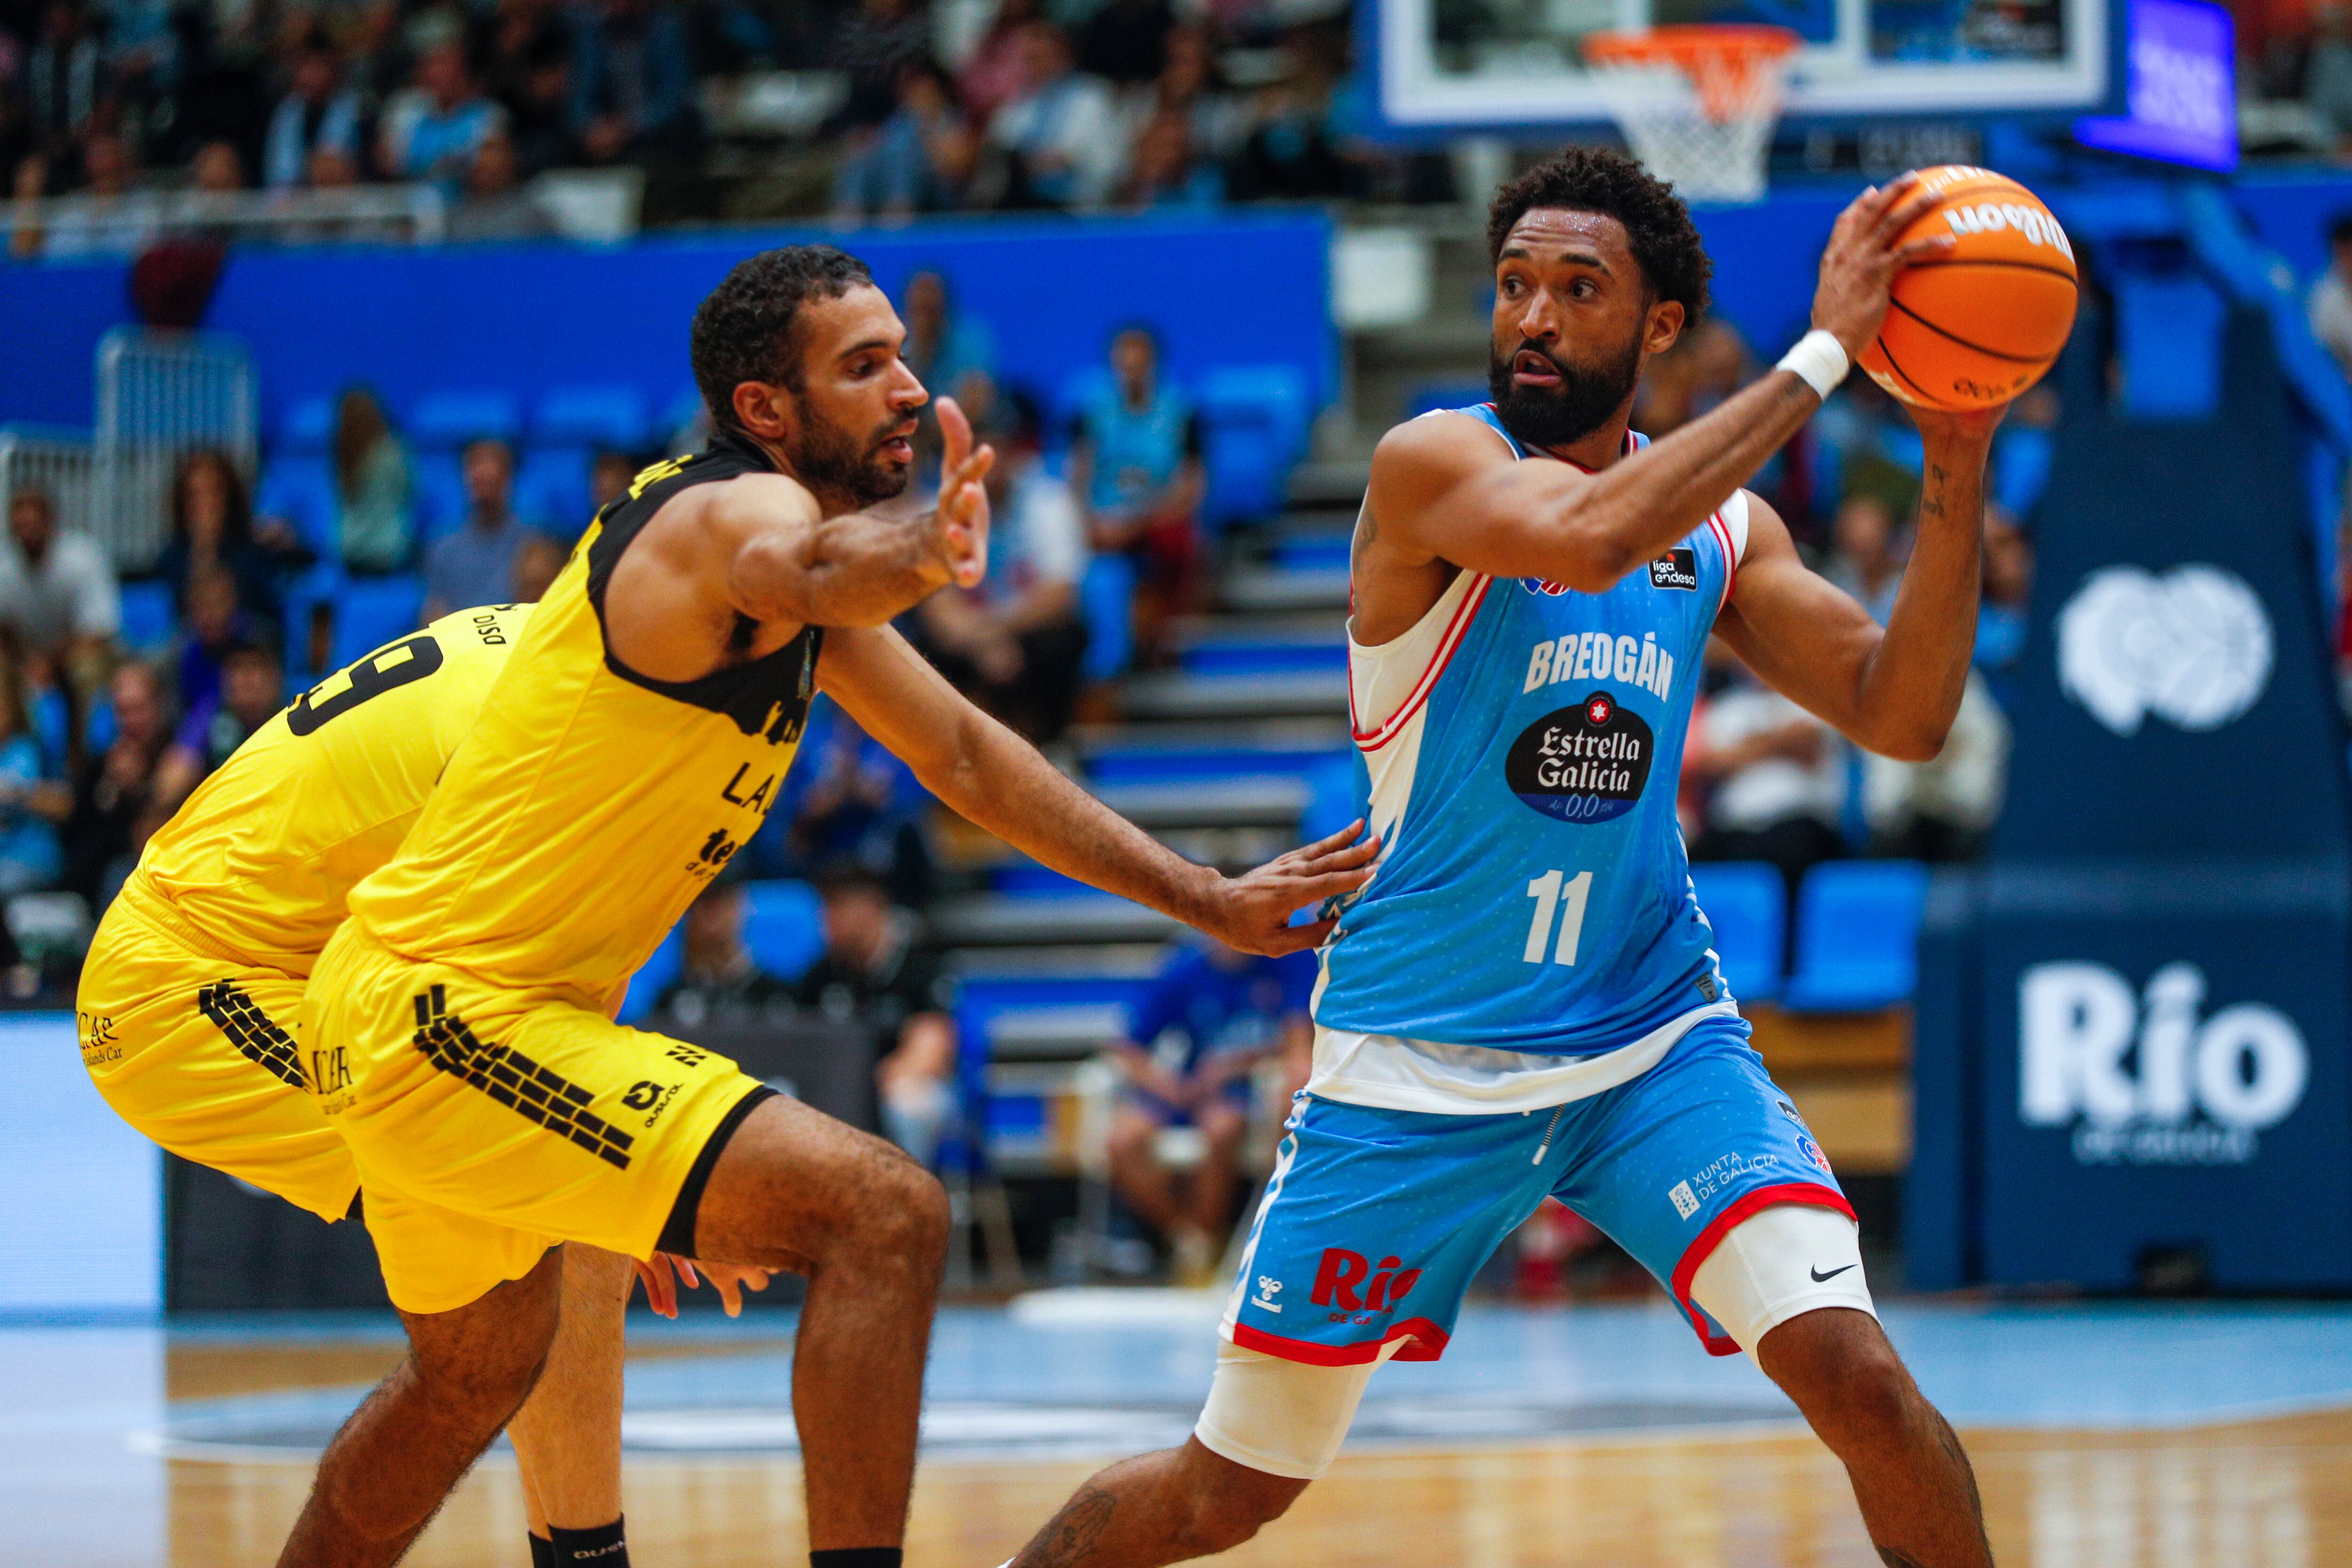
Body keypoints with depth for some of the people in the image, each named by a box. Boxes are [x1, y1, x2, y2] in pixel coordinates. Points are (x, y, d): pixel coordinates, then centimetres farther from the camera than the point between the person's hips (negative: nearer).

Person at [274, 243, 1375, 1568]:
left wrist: (1207, 901, 21)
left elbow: (963, 754, 22)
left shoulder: (780, 528, 12)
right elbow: (809, 567, -45)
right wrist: (918, 555, -68)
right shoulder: (729, 514, -18)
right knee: (888, 1217, -21)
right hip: (453, 1017, -11)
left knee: (473, 1380, 31)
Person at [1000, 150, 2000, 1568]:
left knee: (1854, 1373, -19)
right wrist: (1821, 351, -29)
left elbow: (1902, 716, -1)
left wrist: (1958, 466, -12)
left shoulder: (1722, 529, 5)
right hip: (1418, 1072, -3)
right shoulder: (1435, 465, -12)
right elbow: (1589, 536, -33)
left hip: (1654, 1039, 3)